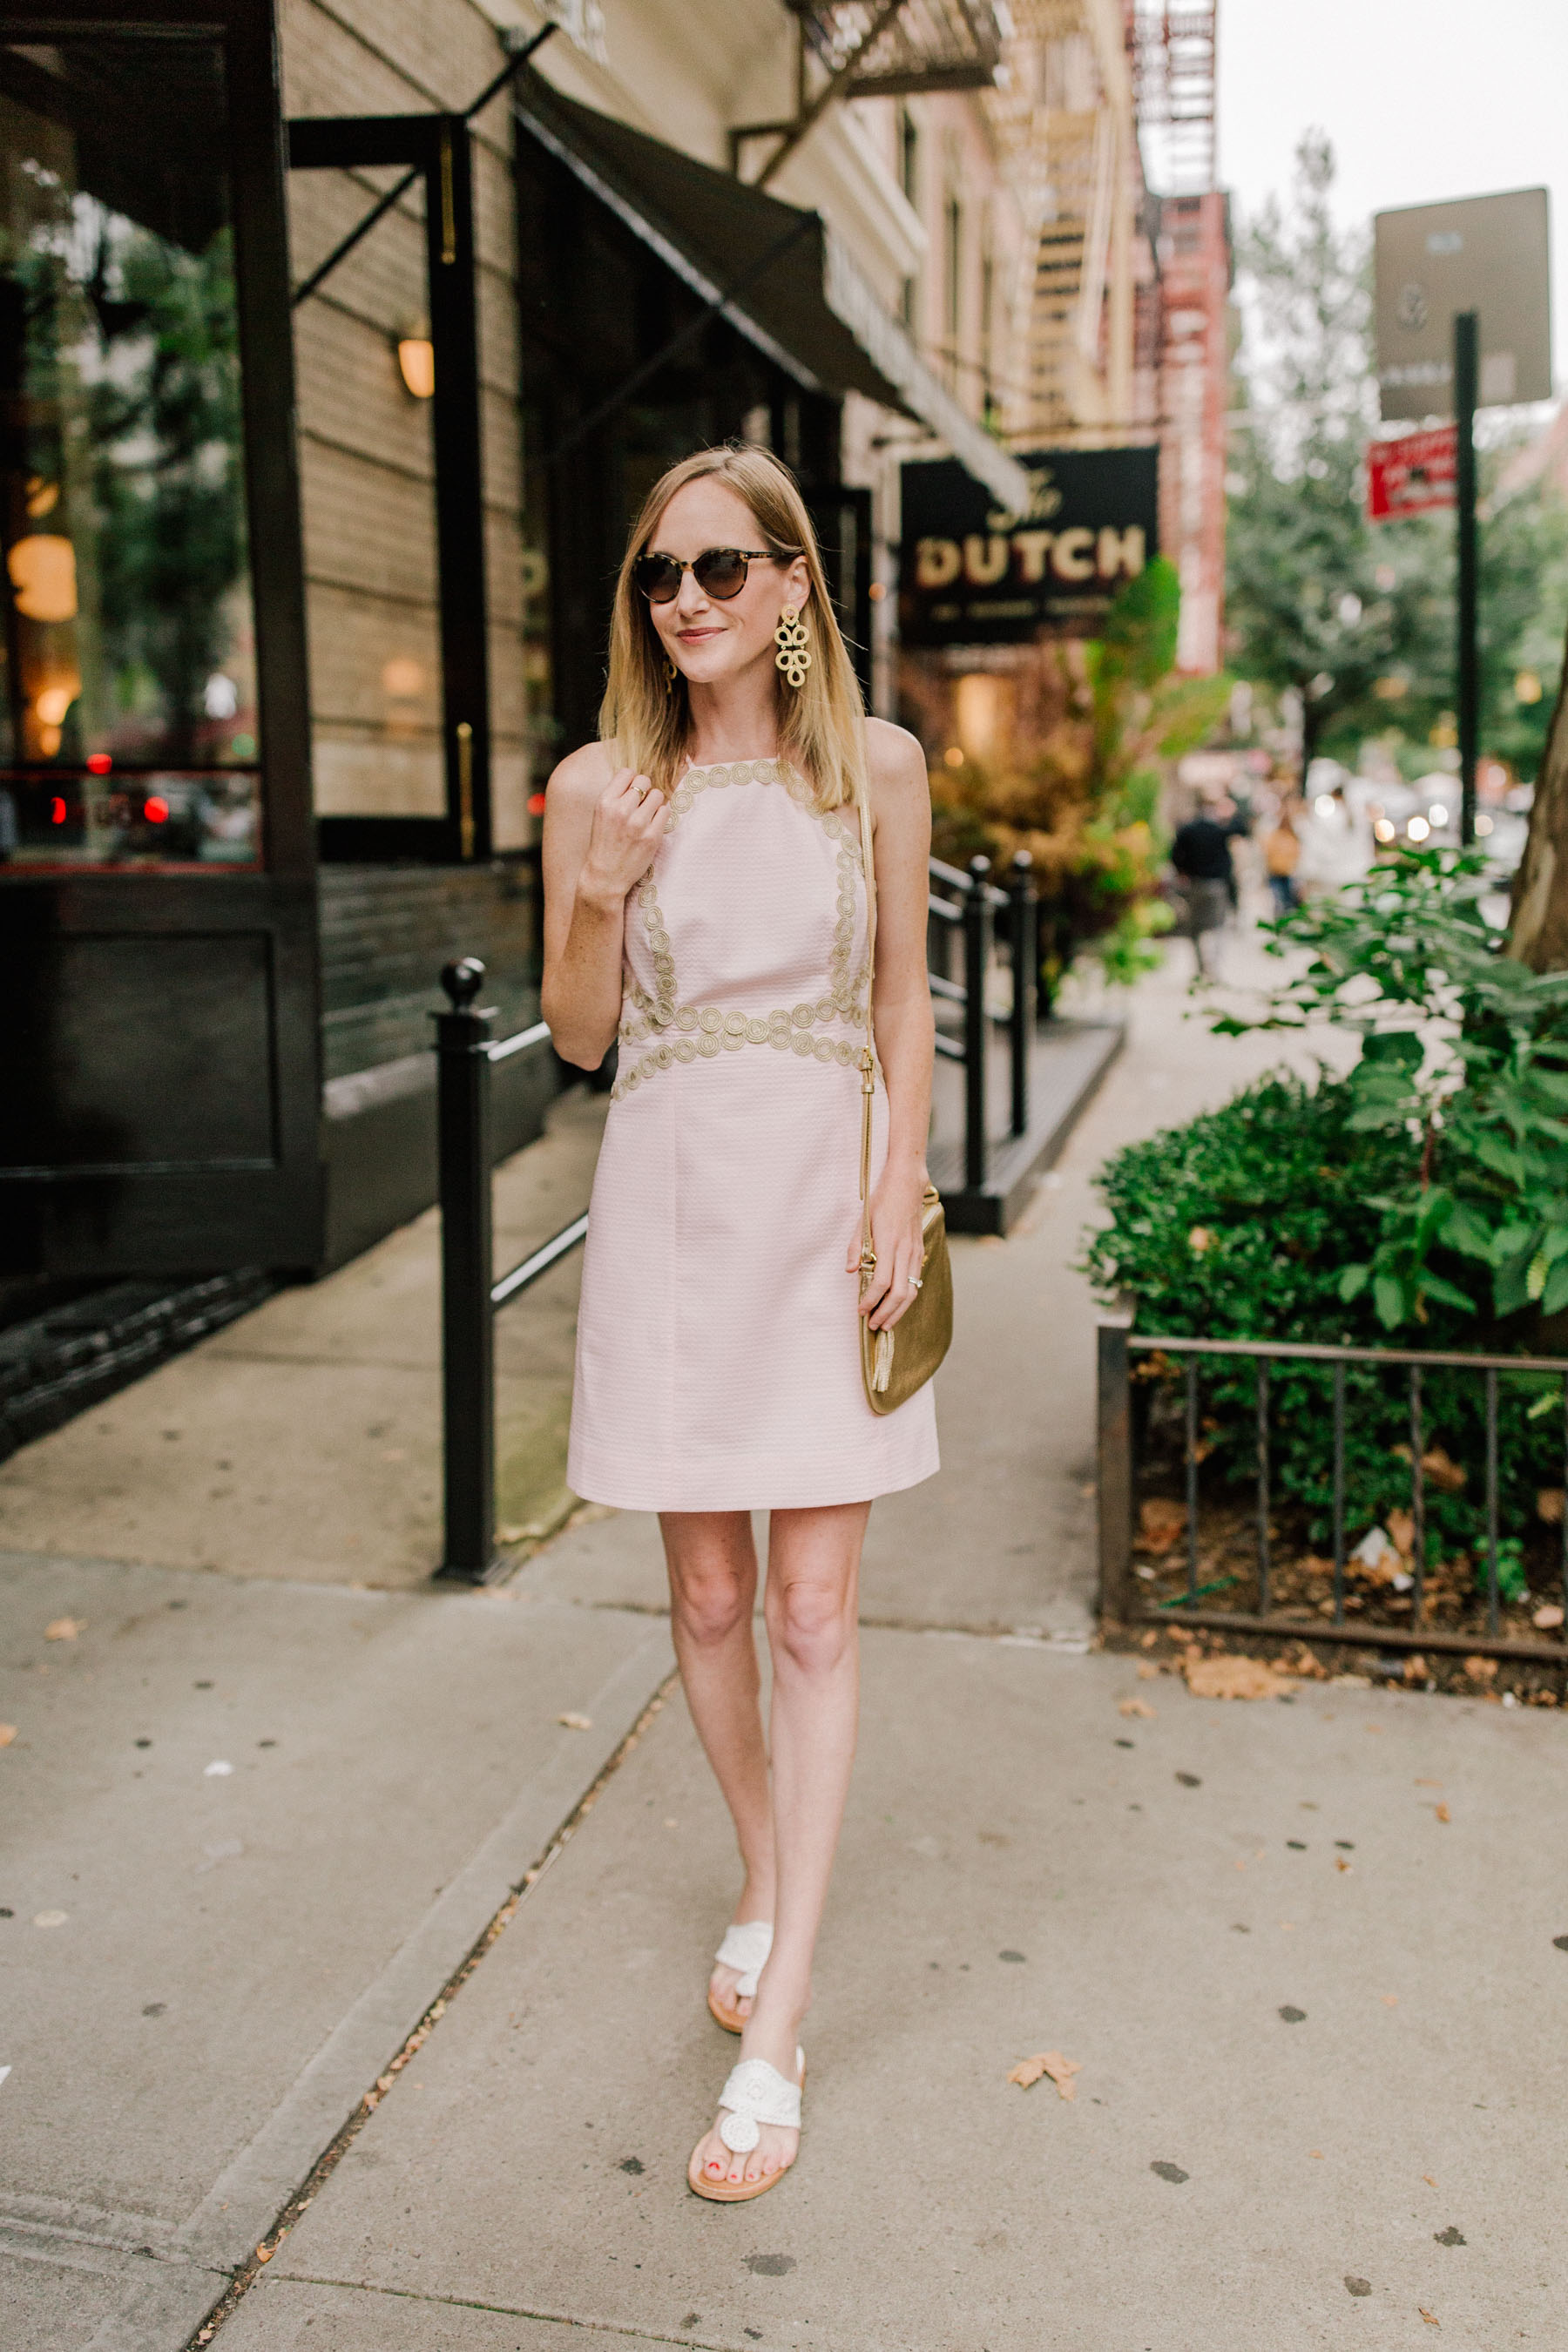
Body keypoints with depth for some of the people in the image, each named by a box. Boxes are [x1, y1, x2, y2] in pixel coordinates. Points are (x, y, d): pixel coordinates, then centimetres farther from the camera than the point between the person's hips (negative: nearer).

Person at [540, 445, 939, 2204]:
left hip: (822, 1199, -1)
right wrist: (597, 897, -12)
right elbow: (578, 1037, 5)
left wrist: (900, 1198, -4)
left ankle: (774, 2032, 8)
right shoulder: (598, 786, 2)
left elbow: (905, 1002, 5)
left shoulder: (876, 769, 1)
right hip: (671, 1202, 2)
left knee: (811, 1610, -1)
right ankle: (764, 1878, 37)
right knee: (705, 1597, 11)